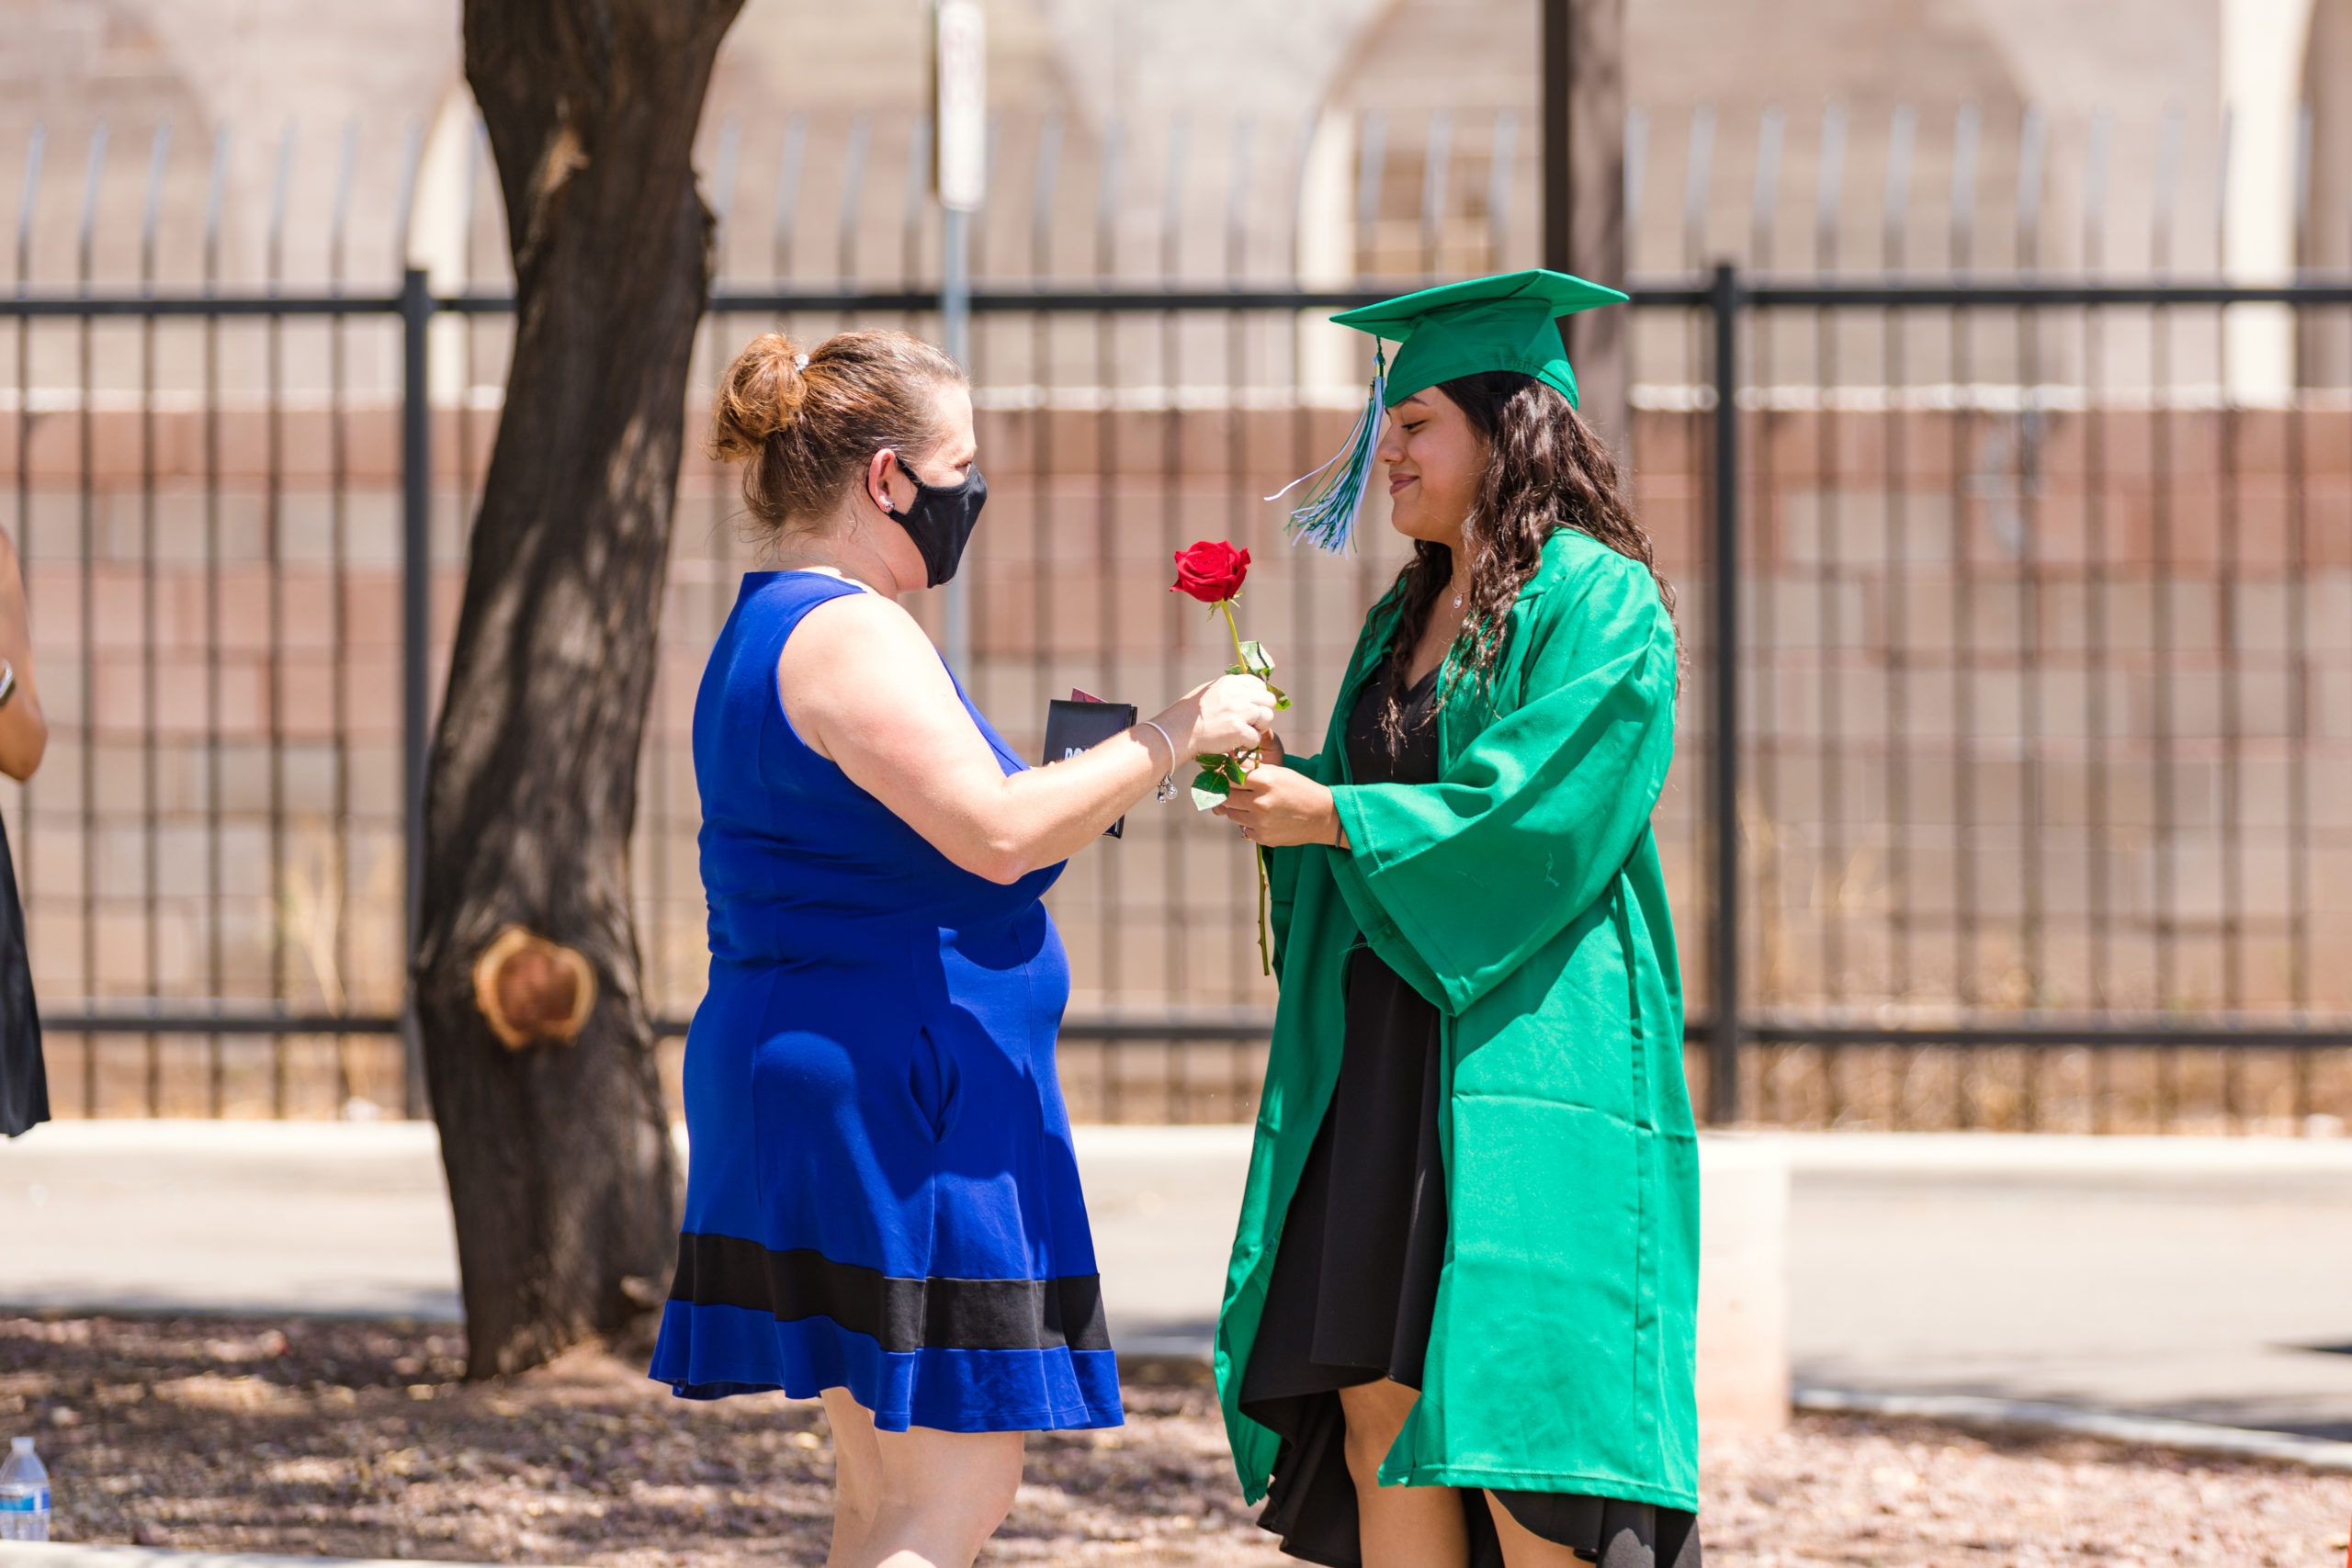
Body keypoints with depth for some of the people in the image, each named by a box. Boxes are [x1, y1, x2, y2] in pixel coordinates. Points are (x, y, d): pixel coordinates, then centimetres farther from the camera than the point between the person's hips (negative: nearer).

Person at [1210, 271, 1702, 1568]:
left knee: (1517, 1436, -9)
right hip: (1381, 1067, 8)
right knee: (1377, 1414, 2)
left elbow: (1542, 820, -16)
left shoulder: (1597, 604, -7)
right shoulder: (1405, 622, 19)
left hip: (1524, 1063, -8)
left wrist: (1333, 817, -11)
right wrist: (1283, 777, 0)